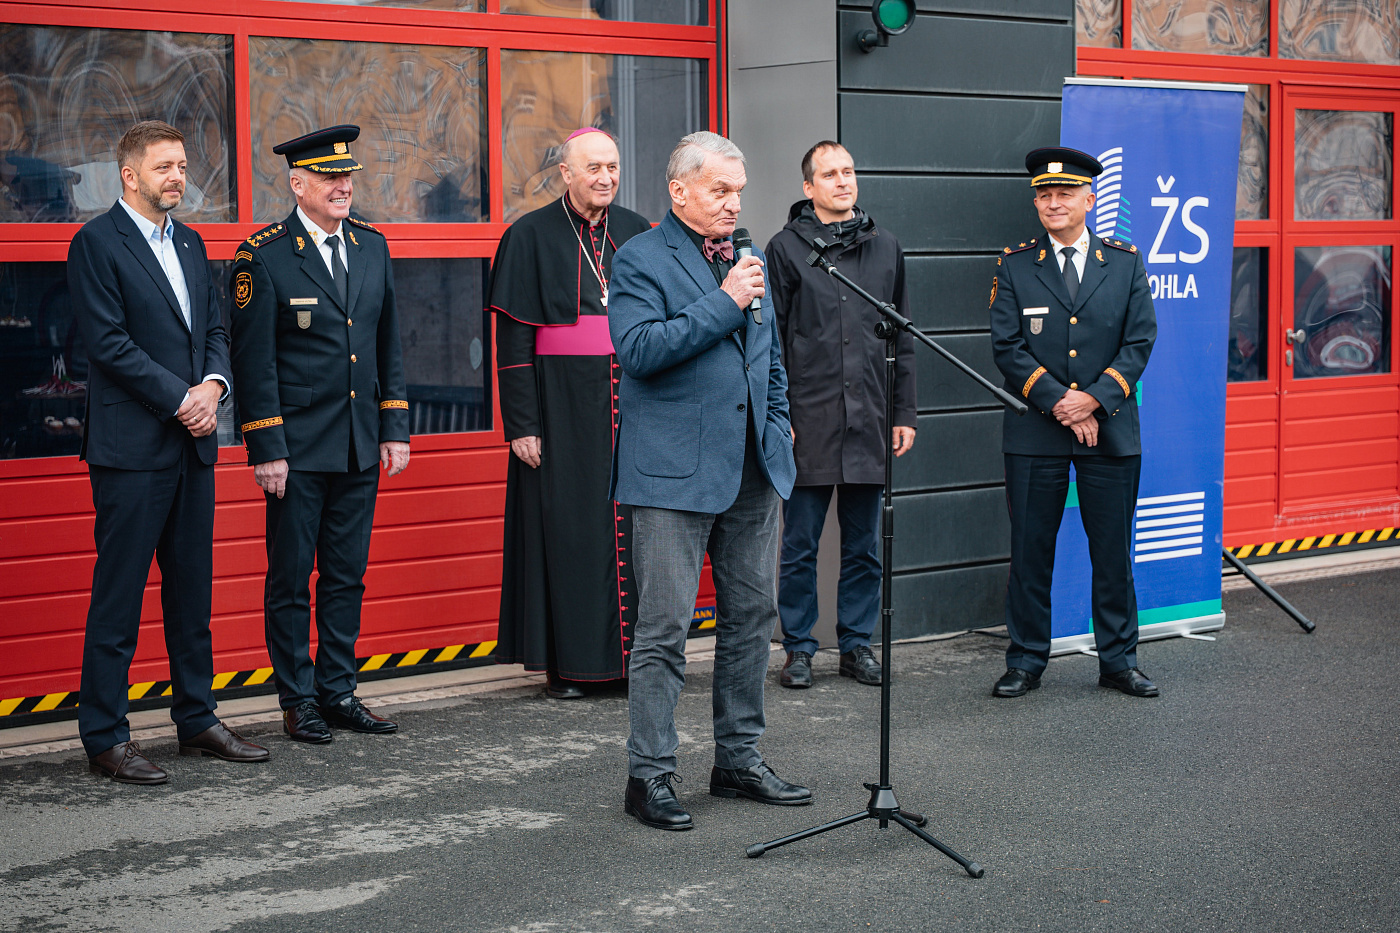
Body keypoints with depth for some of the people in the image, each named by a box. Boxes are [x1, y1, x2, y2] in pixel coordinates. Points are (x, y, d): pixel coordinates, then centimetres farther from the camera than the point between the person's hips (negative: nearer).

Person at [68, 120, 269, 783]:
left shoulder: (190, 244, 17)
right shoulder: (97, 243, -7)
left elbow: (215, 329, 16)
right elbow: (109, 342, -13)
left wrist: (213, 385, -4)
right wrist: (181, 399, -14)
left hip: (193, 444, 7)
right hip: (132, 447, -7)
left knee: (192, 588, 13)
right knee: (118, 594, -2)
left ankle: (196, 719, 23)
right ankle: (105, 738, 4)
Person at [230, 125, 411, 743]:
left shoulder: (372, 247, 9)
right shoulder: (263, 256, -7)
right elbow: (254, 361, -9)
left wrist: (394, 429, 8)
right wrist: (267, 450, -12)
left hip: (360, 447, 5)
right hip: (298, 448, -5)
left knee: (347, 576, 11)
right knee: (291, 578, 3)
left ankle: (339, 693, 20)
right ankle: (298, 702, 13)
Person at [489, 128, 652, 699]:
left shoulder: (638, 234, 11)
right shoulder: (531, 237, -1)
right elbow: (513, 338, -4)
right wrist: (520, 425, -10)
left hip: (632, 400, 4)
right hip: (563, 401, -4)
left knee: (634, 523, 5)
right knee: (566, 524, 0)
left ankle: (633, 651, 15)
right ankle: (566, 664, 8)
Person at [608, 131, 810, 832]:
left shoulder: (747, 260, 18)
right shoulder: (640, 260, -4)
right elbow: (638, 348, -19)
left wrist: (779, 422, 17)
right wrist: (722, 303, -17)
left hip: (752, 468, 7)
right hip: (674, 471, -7)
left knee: (752, 614, 11)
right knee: (664, 628, -5)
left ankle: (738, 759, 23)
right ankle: (649, 774, 3)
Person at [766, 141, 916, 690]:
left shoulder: (884, 248, 12)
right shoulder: (787, 248, 1)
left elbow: (902, 339, 15)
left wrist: (904, 413, 9)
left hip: (870, 424, 3)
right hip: (808, 423, -3)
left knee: (864, 547, 9)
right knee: (800, 546, 3)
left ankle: (857, 645, 19)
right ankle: (798, 649, 14)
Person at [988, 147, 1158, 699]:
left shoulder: (1126, 263, 7)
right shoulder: (1014, 266, 4)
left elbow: (1139, 342, 1)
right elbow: (1007, 348, -3)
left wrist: (1094, 400, -12)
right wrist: (1058, 403, -13)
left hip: (1111, 430, 1)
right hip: (1034, 432, -1)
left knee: (1113, 550, 6)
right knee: (1030, 550, 4)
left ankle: (1118, 661, 17)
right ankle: (1025, 661, 14)